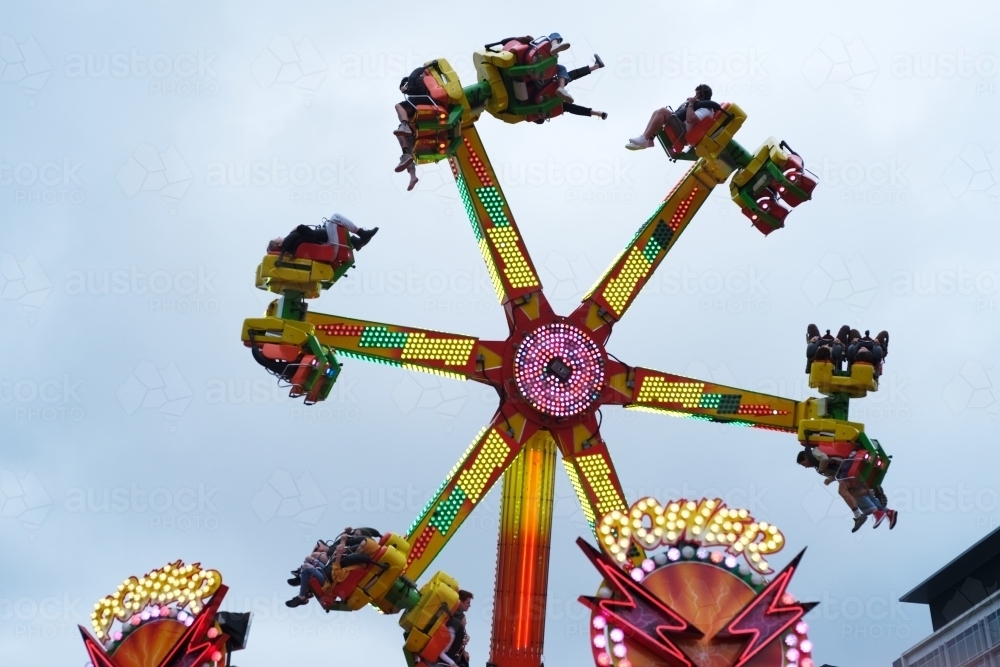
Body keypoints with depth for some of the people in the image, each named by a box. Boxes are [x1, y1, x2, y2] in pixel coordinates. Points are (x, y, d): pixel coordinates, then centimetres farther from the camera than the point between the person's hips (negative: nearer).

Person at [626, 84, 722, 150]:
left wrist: (691, 104, -13)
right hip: (679, 128, 11)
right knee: (657, 112, 9)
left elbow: (691, 119, -28)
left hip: (683, 132, -11)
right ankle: (648, 140, -8)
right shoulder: (700, 105, 23)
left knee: (663, 111, -22)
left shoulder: (706, 109, -10)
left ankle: (644, 139, -25)